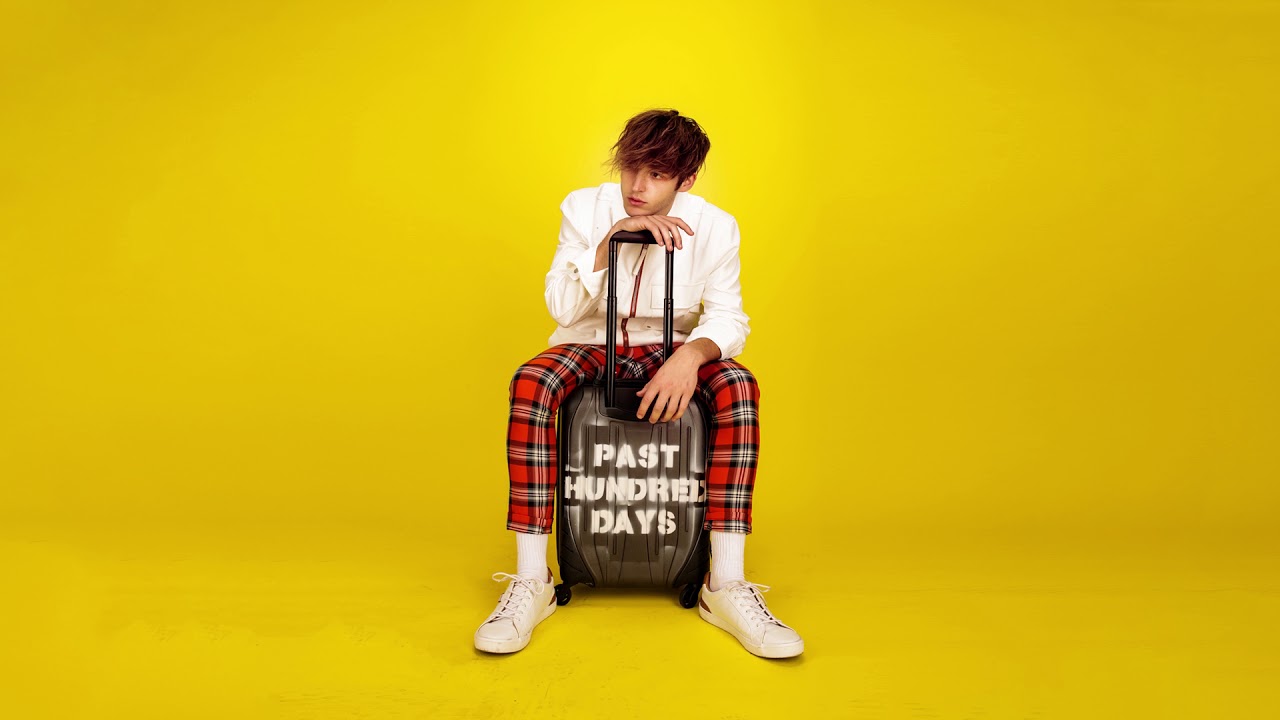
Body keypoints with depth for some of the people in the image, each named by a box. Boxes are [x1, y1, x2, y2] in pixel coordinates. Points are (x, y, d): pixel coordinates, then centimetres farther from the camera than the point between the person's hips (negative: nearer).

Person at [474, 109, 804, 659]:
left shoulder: (713, 227, -9)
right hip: (590, 346, 0)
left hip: (669, 349, 1)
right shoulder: (585, 209, -8)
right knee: (529, 383, -33)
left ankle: (725, 586, -28)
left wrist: (691, 353, -35)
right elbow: (563, 309, -14)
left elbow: (728, 318, -11)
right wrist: (611, 238, -27)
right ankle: (530, 582, -28)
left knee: (739, 385, -31)